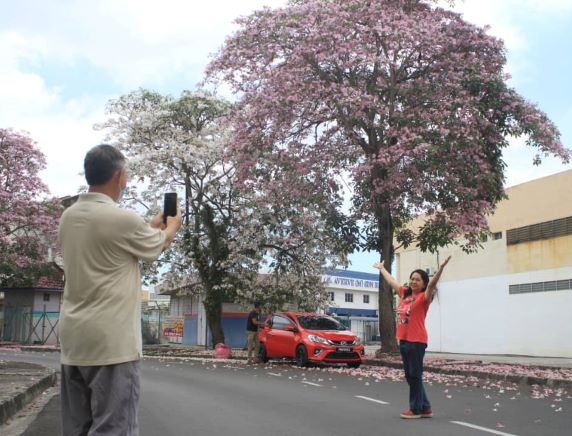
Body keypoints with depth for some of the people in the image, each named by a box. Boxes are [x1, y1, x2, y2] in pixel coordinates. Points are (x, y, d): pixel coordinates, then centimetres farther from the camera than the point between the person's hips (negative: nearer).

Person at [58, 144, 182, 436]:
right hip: (112, 340, -8)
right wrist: (172, 226, 27)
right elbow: (159, 245, 5)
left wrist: (153, 225, 33)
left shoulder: (68, 218, 8)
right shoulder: (122, 219, -14)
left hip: (73, 339, 8)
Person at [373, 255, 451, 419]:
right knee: (410, 376, 12)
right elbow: (391, 281, 26)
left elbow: (432, 284, -23)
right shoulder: (405, 293, 12)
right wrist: (381, 268, 38)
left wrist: (441, 267, -38)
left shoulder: (424, 297, -6)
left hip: (417, 341, -8)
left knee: (415, 375, 0)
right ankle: (425, 408, 22)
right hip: (403, 340, 8)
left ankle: (416, 409, 11)